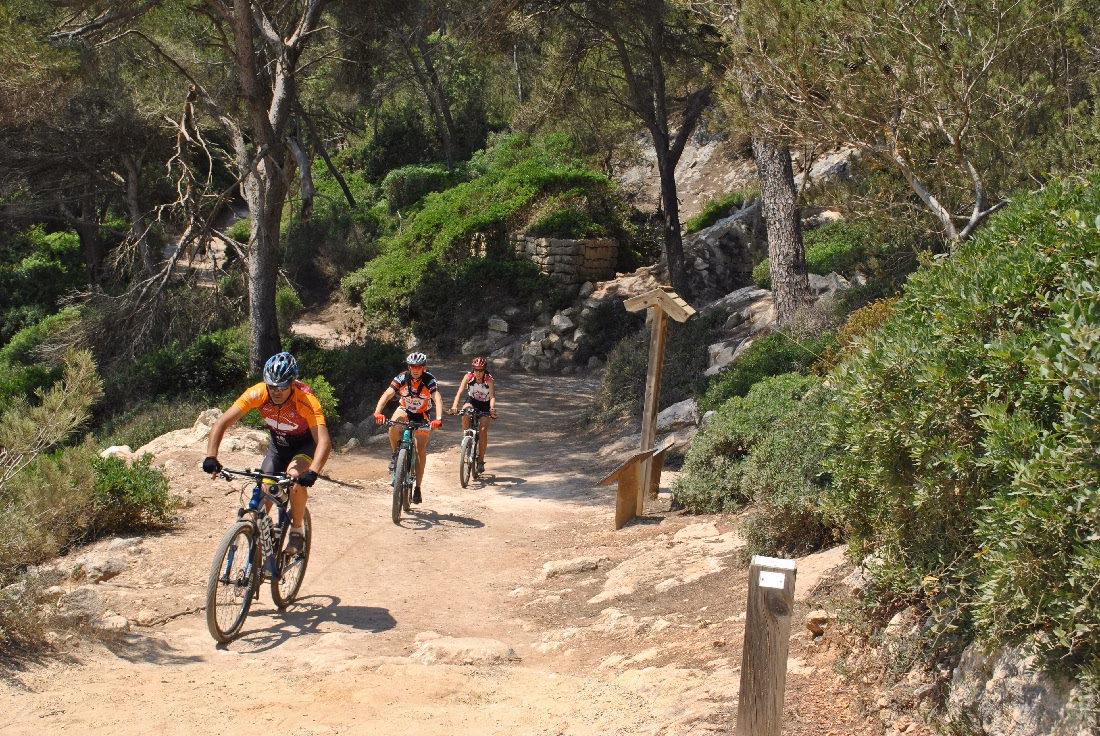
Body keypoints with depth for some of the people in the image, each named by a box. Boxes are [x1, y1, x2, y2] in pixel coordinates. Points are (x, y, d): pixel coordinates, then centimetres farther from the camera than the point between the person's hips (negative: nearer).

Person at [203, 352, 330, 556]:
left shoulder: (306, 400, -35)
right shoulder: (258, 393, -26)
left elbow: (323, 441, -44)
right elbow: (222, 422, -26)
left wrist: (312, 472, -60)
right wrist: (211, 457, -40)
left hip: (306, 443, -4)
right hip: (279, 443, 4)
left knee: (295, 475, -32)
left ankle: (297, 531, -11)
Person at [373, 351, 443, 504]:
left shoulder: (429, 380, -26)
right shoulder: (402, 378, -23)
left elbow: (438, 399, -38)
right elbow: (387, 394, -33)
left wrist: (438, 419, -55)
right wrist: (378, 412, -49)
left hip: (422, 414, 0)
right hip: (405, 409, 0)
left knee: (421, 452, -5)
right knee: (394, 424, -35)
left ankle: (417, 488, 6)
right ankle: (396, 454, -10)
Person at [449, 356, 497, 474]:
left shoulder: (489, 379, -26)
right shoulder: (468, 376, -22)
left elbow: (492, 396, -36)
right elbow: (460, 392, -31)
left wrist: (492, 408, -56)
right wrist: (455, 406, -47)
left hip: (485, 404, -1)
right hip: (472, 401, 1)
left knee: (483, 431, -13)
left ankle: (481, 460, -2)